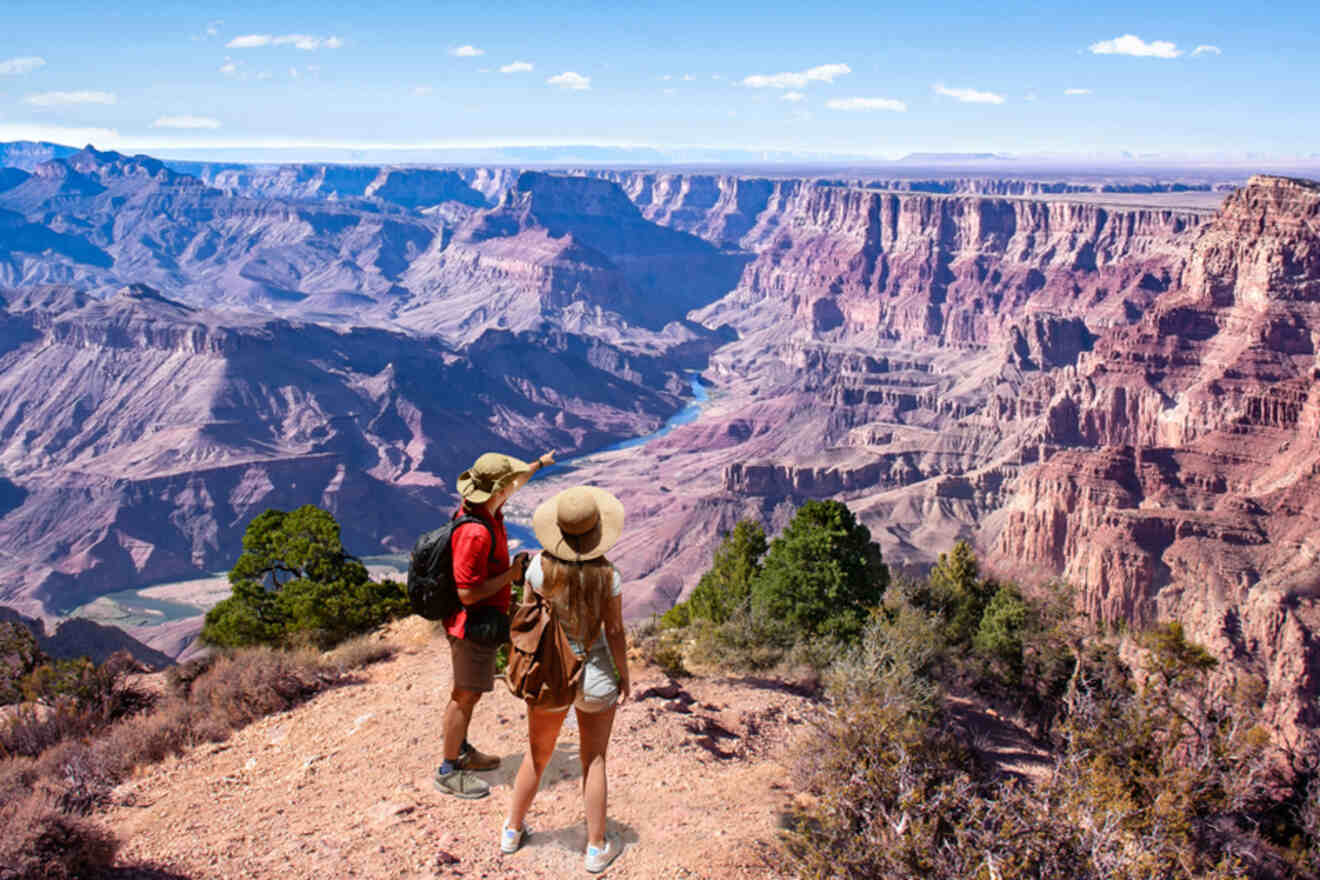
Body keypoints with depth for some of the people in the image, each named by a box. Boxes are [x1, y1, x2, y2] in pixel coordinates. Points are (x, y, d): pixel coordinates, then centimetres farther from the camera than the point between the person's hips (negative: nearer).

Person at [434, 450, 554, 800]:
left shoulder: (483, 506, -2)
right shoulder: (475, 532, -31)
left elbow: (512, 484, 22)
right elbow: (468, 593, -30)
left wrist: (539, 463, 37)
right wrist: (511, 574, -21)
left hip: (483, 619, 10)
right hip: (474, 624, -10)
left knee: (468, 691, 23)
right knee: (466, 695, 2)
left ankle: (462, 751, 39)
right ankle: (448, 772, 14)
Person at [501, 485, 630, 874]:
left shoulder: (541, 566, -14)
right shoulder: (607, 575, -17)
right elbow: (614, 631, -10)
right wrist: (624, 677, 3)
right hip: (595, 675, -1)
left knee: (537, 756, 21)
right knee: (594, 760, 14)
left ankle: (512, 830, 38)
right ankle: (597, 847, 23)